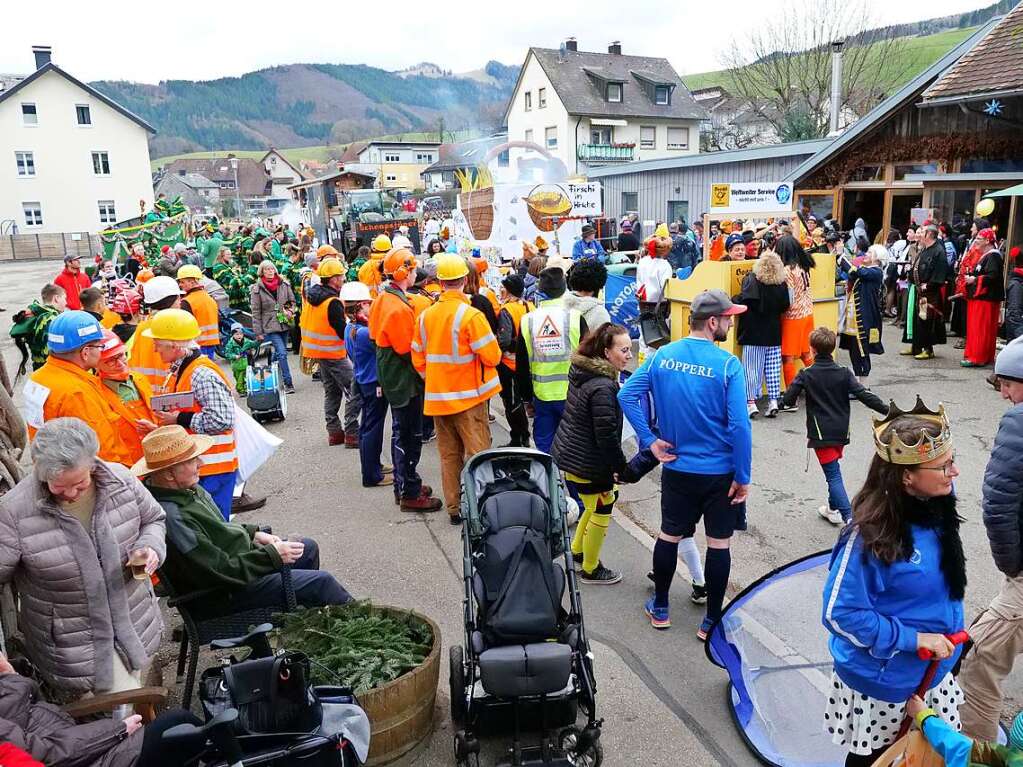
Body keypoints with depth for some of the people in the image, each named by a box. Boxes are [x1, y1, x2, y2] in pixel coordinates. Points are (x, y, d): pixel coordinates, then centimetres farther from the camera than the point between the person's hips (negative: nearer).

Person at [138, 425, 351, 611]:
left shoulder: (182, 488, -3)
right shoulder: (172, 517, -33)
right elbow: (220, 571, -29)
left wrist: (252, 533, 5)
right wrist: (272, 555, -23)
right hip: (225, 594, -10)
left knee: (308, 548, 18)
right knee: (321, 582, -9)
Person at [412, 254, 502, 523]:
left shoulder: (425, 316, 2)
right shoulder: (471, 315, -16)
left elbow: (418, 360, 7)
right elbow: (492, 356, -15)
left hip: (437, 398, 5)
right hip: (468, 397, -5)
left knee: (449, 455, 13)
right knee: (478, 454, 2)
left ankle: (454, 508, 20)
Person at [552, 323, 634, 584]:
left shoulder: (581, 372, 4)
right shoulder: (603, 388, -26)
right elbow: (607, 437, -24)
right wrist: (623, 469, -12)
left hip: (567, 454, 10)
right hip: (587, 463, -9)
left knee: (602, 499, 26)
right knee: (601, 512, 9)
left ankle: (577, 550, 40)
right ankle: (590, 570, 26)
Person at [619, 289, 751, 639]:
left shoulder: (661, 355, -3)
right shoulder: (727, 365, -16)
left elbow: (626, 395, -5)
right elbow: (739, 425, -18)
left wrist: (650, 440, 0)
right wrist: (743, 477, -10)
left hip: (677, 468, 4)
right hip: (720, 472, -3)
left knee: (669, 535, 18)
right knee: (718, 543, 11)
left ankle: (660, 609, 32)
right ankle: (712, 621, 22)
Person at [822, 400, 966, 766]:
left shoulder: (937, 507, -8)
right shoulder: (871, 533, -29)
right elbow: (839, 613, -23)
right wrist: (911, 638, -22)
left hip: (934, 674, 6)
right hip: (881, 682, -6)